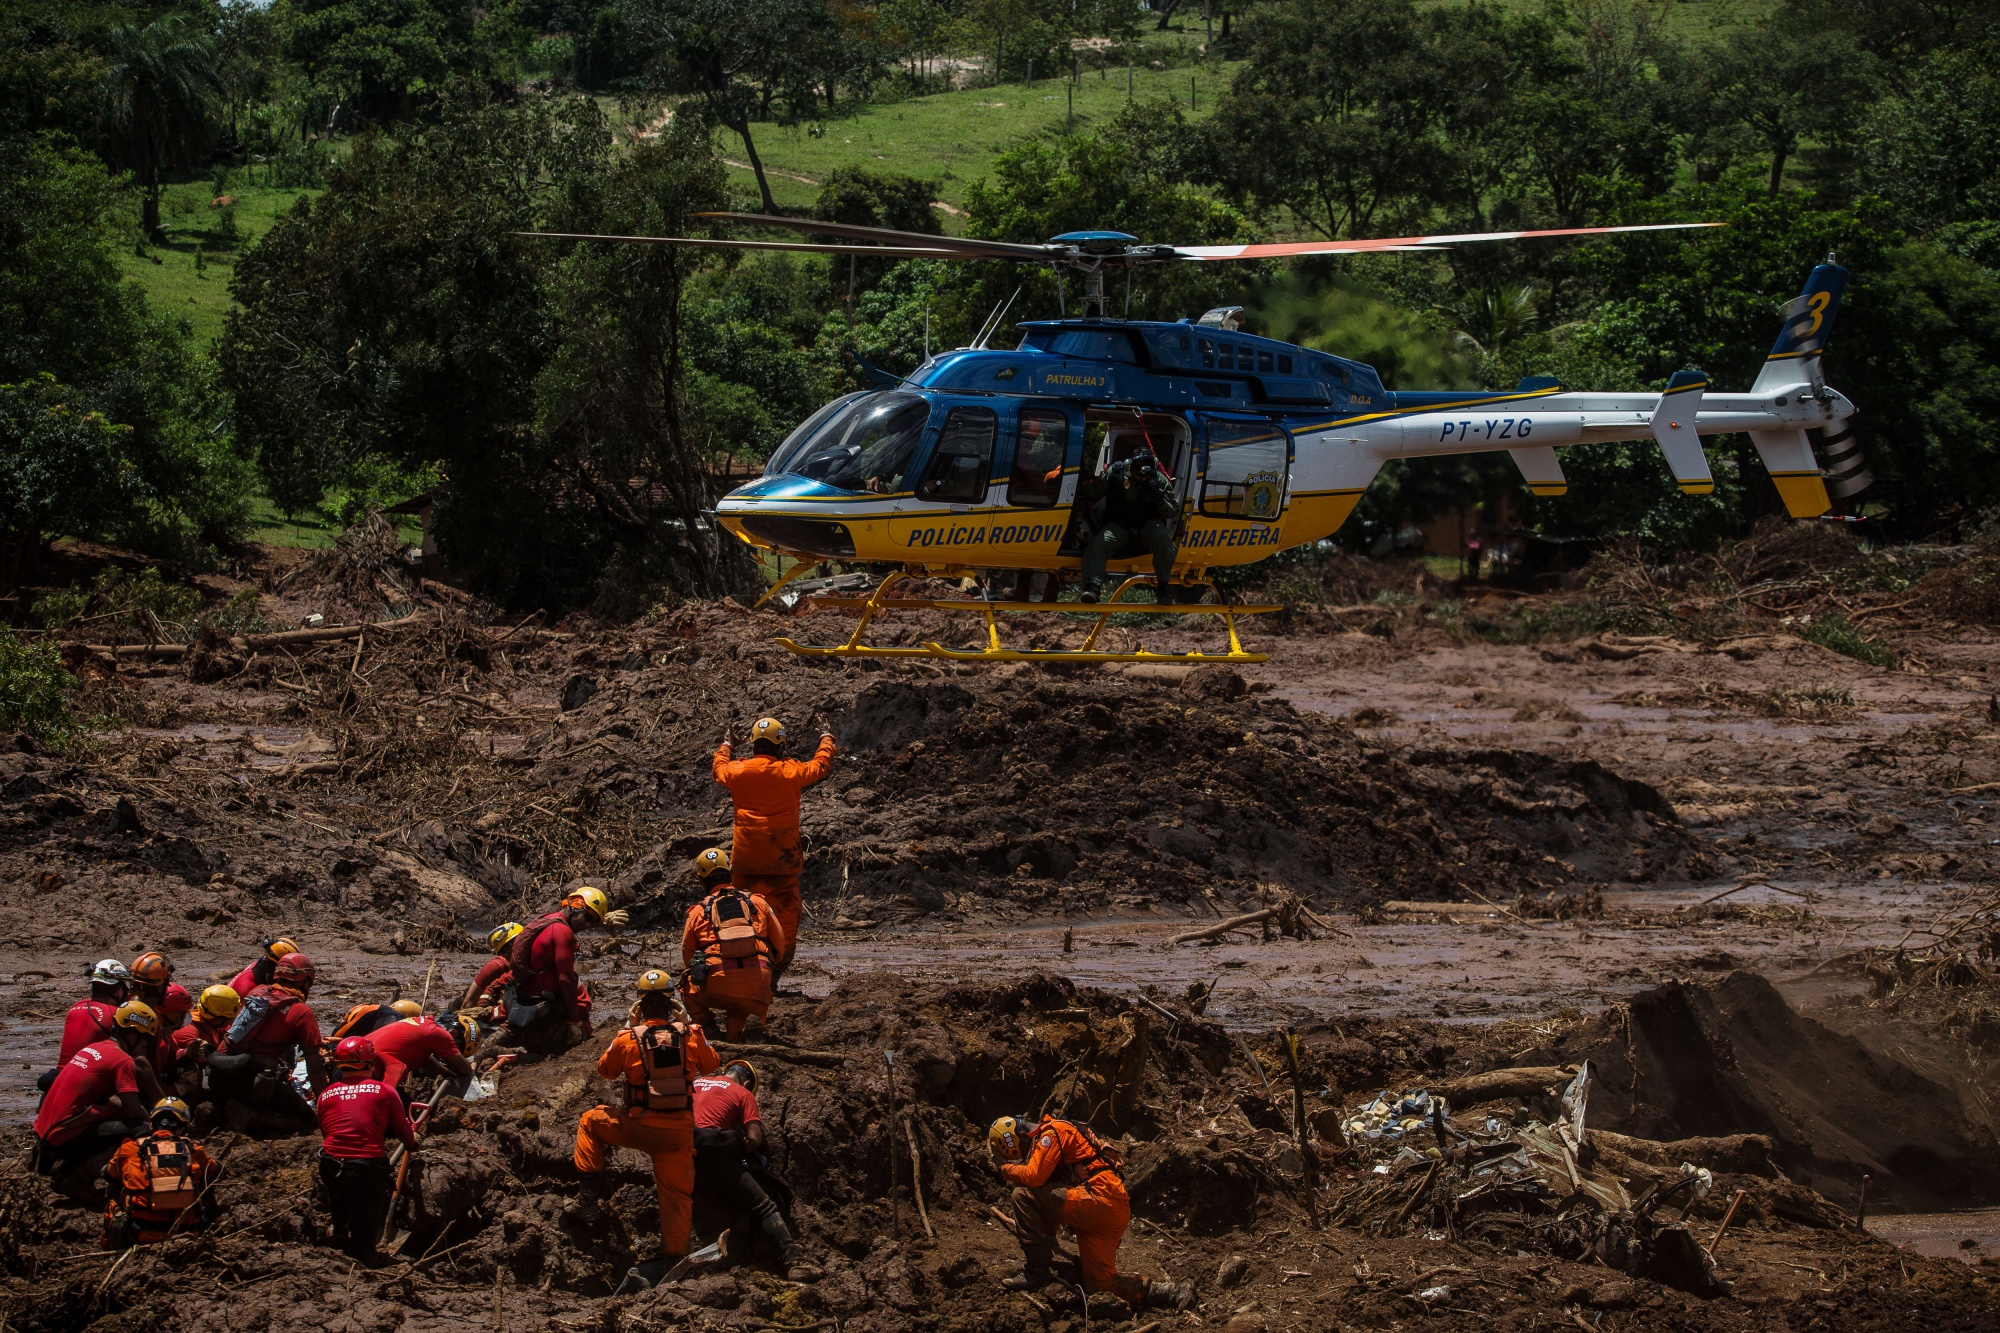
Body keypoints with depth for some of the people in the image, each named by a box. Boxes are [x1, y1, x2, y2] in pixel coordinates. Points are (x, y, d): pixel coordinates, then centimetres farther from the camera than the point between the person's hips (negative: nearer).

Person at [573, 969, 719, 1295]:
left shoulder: (628, 1039, -7)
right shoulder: (690, 1035, -3)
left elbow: (605, 1069, 12)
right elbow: (710, 1064, 16)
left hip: (638, 1126, -1)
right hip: (680, 1129, 1)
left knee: (590, 1121, 25)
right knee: (677, 1193, 10)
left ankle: (588, 1193, 18)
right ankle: (672, 1256, 1)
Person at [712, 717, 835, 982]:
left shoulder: (738, 771, -2)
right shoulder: (790, 772, -8)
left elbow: (720, 769, 23)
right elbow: (821, 765, 11)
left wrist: (725, 747, 44)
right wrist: (827, 740, 31)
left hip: (745, 858, 2)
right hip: (781, 858, -2)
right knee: (785, 916, 3)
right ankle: (774, 973, -2)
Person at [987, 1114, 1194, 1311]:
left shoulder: (1051, 1133, -4)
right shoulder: (1044, 1141, 27)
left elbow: (1033, 1177, -17)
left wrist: (1007, 1168, 2)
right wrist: (1047, 1236, 37)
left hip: (1101, 1197, -10)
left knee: (1023, 1195, -14)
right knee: (1101, 1284, 9)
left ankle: (1035, 1273, -12)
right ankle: (1175, 1292, 8)